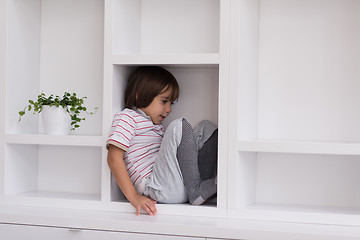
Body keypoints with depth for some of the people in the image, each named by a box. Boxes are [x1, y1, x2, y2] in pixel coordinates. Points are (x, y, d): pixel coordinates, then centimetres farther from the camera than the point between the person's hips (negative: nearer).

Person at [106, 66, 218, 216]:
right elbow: (114, 158, -10)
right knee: (179, 126, -19)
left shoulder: (157, 127, 32)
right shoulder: (126, 117, 4)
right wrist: (134, 197, -19)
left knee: (206, 128, 7)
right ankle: (196, 190, -18)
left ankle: (207, 185, -16)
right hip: (155, 189, -8)